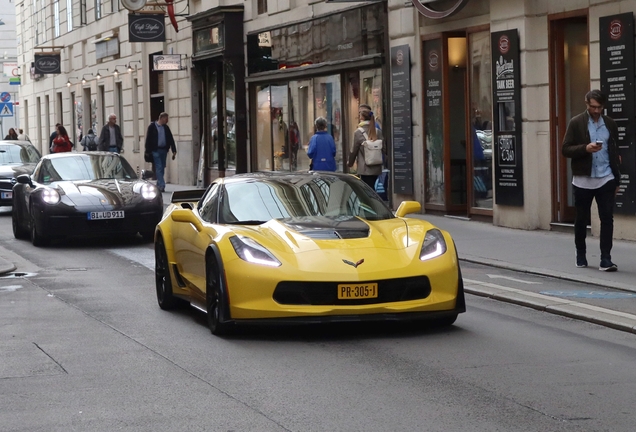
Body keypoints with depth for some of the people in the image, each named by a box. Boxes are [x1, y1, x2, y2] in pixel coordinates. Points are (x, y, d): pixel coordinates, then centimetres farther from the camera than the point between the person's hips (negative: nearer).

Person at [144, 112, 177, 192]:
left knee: (162, 168, 7)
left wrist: (174, 150, 5)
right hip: (156, 150, -5)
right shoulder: (152, 126, -2)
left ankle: (159, 185, 16)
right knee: (159, 168, -12)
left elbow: (171, 139, 13)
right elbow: (148, 139, -3)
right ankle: (162, 186, -18)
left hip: (164, 150, 5)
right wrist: (148, 151, -9)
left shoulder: (166, 128, 12)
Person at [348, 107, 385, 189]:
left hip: (365, 169, -5)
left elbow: (354, 151, -3)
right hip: (376, 168, 5)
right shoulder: (378, 131, 3)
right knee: (372, 189, 16)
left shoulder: (358, 132, -9)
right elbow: (384, 148, 4)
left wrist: (350, 163, 11)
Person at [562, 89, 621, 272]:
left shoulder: (610, 124, 7)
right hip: (583, 180, -1)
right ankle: (581, 255, 27)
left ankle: (605, 260, -6)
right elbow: (566, 150, -5)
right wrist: (585, 148, -22)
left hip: (605, 179, 1)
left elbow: (614, 152, 12)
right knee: (581, 219, 9)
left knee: (607, 218, -6)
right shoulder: (576, 123, -2)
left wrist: (617, 180, 10)